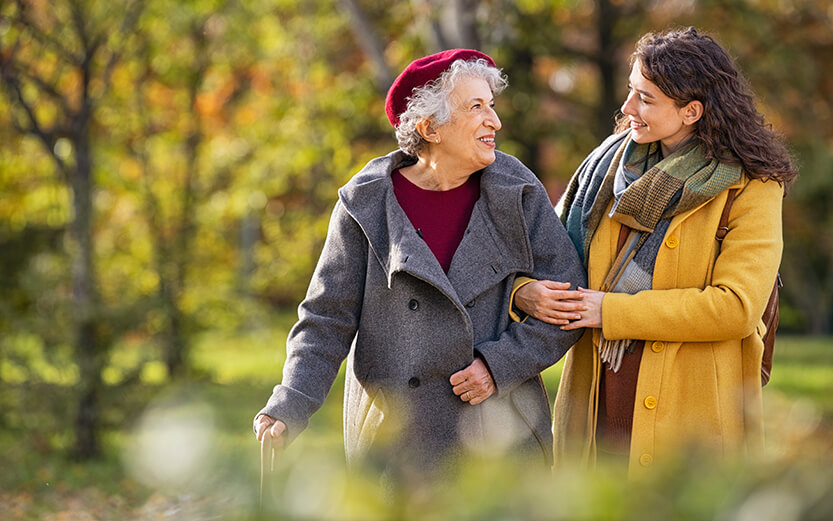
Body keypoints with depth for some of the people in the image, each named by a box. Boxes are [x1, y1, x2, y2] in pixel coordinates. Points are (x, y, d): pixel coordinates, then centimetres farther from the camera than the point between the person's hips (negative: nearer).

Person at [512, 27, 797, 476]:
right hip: (598, 398, 4)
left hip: (691, 403, -4)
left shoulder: (749, 188, -6)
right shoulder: (614, 161, 10)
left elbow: (736, 307, -16)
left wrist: (613, 311, -15)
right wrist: (526, 291, -9)